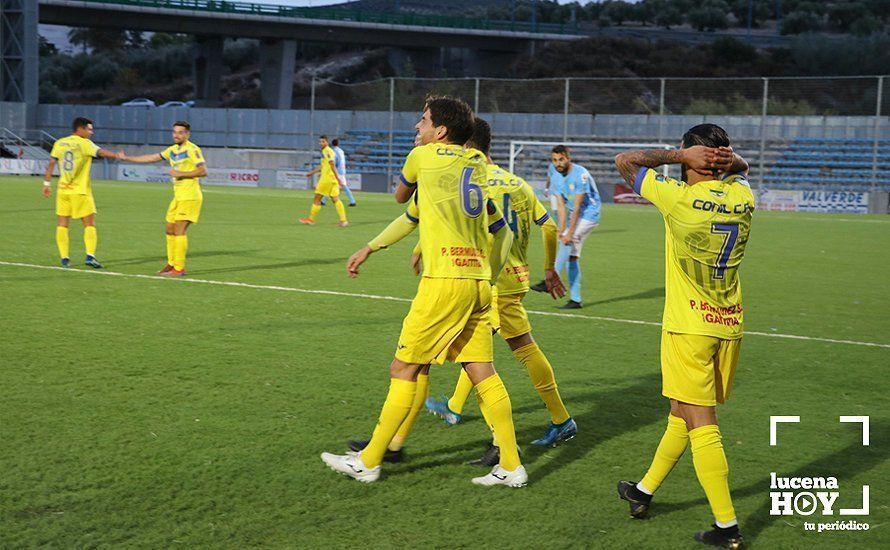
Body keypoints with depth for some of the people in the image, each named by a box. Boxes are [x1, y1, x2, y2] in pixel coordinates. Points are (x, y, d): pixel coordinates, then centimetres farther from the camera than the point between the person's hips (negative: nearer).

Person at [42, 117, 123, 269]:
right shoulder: (84, 143, -7)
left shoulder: (59, 143, 8)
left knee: (62, 225, 10)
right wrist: (116, 155, -35)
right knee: (89, 225, 0)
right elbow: (100, 152, -24)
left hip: (63, 190, 5)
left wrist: (47, 184, 13)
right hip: (81, 191, -5)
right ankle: (90, 255, -12)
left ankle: (64, 258, 5)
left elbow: (51, 164, 8)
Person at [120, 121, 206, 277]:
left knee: (179, 230, -12)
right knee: (170, 229, 11)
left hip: (190, 197, -9)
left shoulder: (192, 149, -11)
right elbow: (152, 157, 21)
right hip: (178, 196, 9)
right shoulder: (172, 150, 14)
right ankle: (171, 264, 21)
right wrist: (126, 158, 21)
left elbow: (203, 171, -19)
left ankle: (179, 269, -8)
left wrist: (180, 174, -18)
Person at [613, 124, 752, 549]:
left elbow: (625, 160, -4)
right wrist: (727, 158, 1)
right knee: (682, 413, 18)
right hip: (730, 325, 7)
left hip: (690, 326, -7)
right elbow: (740, 165, 25)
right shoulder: (742, 197, 0)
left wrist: (681, 155, -8)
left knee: (700, 423, -3)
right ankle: (643, 491, 35)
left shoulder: (680, 199, -16)